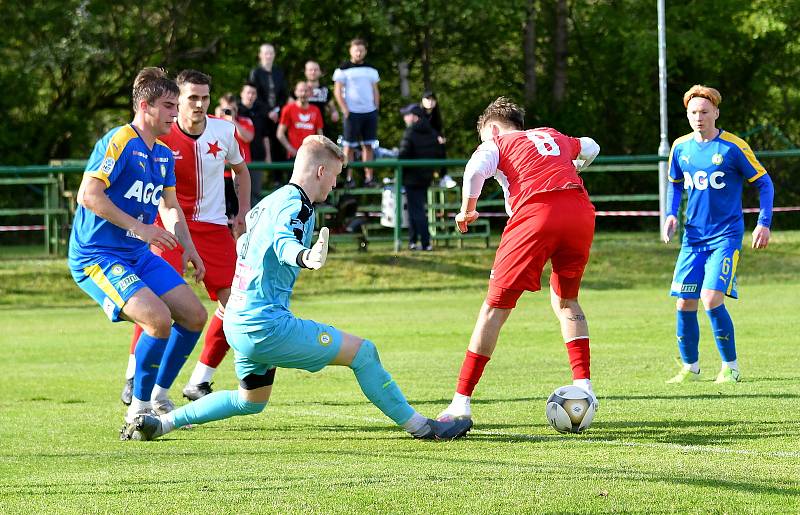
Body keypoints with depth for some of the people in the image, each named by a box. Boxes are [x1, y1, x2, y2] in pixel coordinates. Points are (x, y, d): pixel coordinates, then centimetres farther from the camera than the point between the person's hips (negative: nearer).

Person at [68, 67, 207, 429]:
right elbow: (88, 195, -26)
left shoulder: (164, 155, 11)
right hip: (96, 257, -9)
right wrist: (139, 227, -25)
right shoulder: (119, 142, -16)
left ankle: (157, 397, 21)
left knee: (194, 315, 5)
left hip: (139, 255, 9)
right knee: (159, 318, -25)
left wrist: (187, 246, 12)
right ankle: (138, 410, -10)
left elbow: (170, 206, 27)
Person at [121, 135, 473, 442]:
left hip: (238, 324, 10)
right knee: (362, 352, -6)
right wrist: (306, 258, -56)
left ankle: (159, 423, 19)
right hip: (267, 325, -10)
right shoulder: (296, 203, -11)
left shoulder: (269, 201, 17)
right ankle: (421, 427, -3)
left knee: (250, 402, 27)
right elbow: (283, 242, -33)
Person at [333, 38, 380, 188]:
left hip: (370, 112, 5)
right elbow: (337, 91, -4)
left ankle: (369, 178, 5)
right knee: (349, 146, -3)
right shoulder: (343, 69, -1)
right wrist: (345, 111, -11)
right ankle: (349, 178, 0)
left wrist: (376, 109, 7)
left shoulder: (371, 70, 14)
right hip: (352, 112, -5)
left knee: (369, 146, 3)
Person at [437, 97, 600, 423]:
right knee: (565, 300, 24)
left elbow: (475, 171, -5)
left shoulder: (496, 142, 19)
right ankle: (583, 385, 11)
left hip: (535, 214, -4)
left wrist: (466, 212, 9)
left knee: (496, 306, 0)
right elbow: (591, 148, 53)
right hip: (580, 210, 4)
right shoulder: (552, 136, 32)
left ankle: (461, 401, -2)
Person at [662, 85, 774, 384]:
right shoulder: (681, 147, 6)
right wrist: (671, 214, 6)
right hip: (693, 237, 5)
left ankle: (730, 367, -3)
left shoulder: (733, 147, -9)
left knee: (712, 299, -18)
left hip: (726, 236, -5)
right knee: (684, 304, 1)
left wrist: (764, 223, -11)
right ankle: (690, 367, 18)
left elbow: (764, 183, -2)